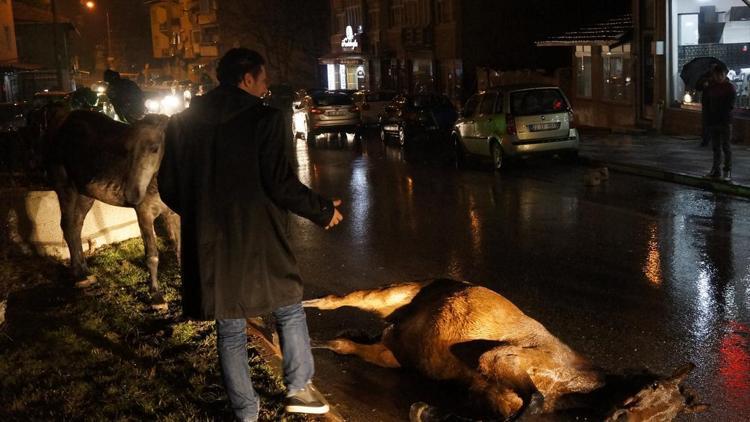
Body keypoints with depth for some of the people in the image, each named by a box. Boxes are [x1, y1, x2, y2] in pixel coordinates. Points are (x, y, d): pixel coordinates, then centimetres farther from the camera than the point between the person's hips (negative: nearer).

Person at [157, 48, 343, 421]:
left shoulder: (182, 123, 4)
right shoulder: (263, 119, -10)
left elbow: (168, 187, 6)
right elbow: (279, 183, -14)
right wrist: (322, 211, 0)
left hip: (209, 245, 4)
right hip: (258, 240, -4)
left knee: (229, 329, 13)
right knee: (289, 309, 19)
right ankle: (298, 388, 25)